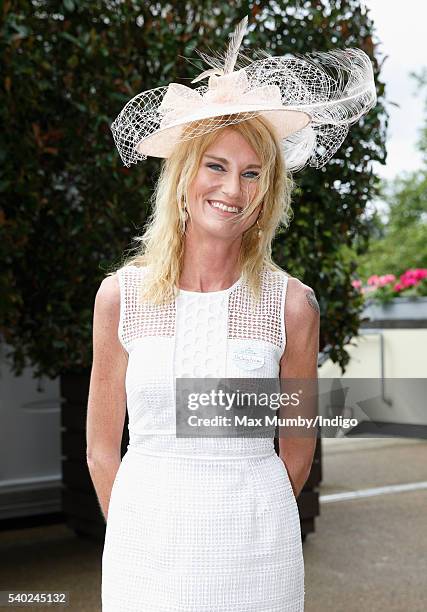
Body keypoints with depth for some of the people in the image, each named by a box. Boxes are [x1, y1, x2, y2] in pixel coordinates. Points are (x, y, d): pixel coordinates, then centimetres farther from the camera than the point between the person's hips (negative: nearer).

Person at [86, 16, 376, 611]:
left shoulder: (293, 304, -7)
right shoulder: (121, 294, -5)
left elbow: (296, 455, 2)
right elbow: (102, 450, 2)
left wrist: (243, 522, 8)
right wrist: (136, 533, 4)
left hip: (255, 558, 0)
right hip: (146, 546, 1)